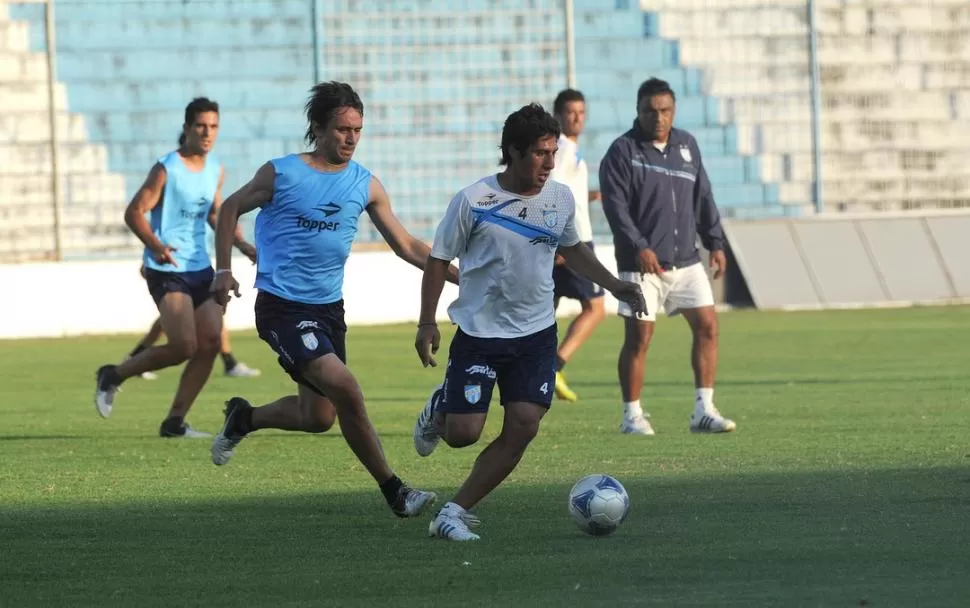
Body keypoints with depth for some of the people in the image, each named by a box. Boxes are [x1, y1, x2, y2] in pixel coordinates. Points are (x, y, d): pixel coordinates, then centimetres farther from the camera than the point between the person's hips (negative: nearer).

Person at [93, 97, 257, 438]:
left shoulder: (216, 170, 9)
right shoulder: (167, 170, -12)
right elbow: (134, 212, -14)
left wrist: (242, 245, 14)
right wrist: (156, 246, -30)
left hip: (201, 268, 7)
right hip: (167, 270, -7)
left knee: (210, 343, -3)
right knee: (184, 346, -15)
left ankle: (174, 422, 7)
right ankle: (113, 376, 7)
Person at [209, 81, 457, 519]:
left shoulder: (365, 185, 3)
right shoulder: (282, 173, -8)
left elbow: (406, 246, 7)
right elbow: (231, 209, 7)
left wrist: (460, 276, -3)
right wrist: (223, 271, 1)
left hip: (328, 308, 6)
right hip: (282, 307, -6)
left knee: (318, 417, 11)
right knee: (345, 388, -21)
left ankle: (244, 419, 40)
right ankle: (394, 492, -12)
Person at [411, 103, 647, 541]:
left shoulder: (560, 198, 1)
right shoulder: (473, 201, -13)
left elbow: (572, 249, 20)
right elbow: (438, 260, -3)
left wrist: (614, 285, 11)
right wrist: (427, 323, -7)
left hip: (536, 333, 4)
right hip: (478, 332, -4)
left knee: (522, 428, -9)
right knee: (463, 434, -7)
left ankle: (454, 514, 0)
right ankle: (440, 409, 31)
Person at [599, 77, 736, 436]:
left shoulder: (687, 145, 13)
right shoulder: (622, 151, -5)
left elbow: (703, 198, 17)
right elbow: (615, 205, -13)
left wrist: (715, 243, 10)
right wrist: (639, 248, -22)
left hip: (686, 261, 5)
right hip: (641, 264, -5)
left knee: (707, 326, -2)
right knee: (638, 338, -4)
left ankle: (703, 410, 1)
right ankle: (632, 415, 7)